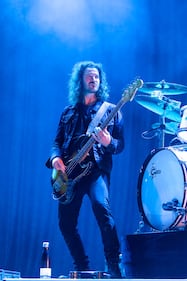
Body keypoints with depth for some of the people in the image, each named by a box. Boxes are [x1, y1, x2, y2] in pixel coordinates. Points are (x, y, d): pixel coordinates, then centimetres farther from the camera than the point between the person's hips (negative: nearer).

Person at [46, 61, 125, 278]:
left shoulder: (110, 110, 10)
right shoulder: (69, 112, 19)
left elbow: (120, 145, 5)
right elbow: (57, 140, 17)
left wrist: (108, 142, -18)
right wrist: (55, 157, -4)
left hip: (96, 169, -4)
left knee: (101, 206, -31)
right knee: (66, 222, -1)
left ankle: (114, 266, -27)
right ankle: (82, 268, 16)